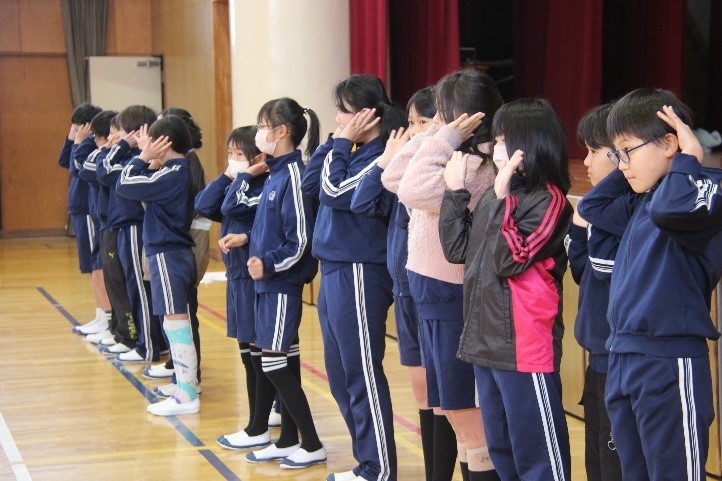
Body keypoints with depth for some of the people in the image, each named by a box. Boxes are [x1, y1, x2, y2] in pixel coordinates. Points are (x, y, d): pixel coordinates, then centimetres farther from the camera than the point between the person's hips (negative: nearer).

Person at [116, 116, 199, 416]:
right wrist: (150, 162, 3)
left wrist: (144, 156, -10)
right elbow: (147, 192, 13)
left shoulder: (172, 174, -18)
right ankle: (184, 382, 24)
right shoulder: (182, 171, 10)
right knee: (176, 322, 16)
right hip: (177, 252, 10)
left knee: (176, 323, -7)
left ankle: (187, 396, -4)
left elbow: (125, 185, -20)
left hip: (167, 254, -10)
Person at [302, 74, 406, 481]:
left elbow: (333, 191, -21)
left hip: (359, 274, -10)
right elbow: (311, 185, 9)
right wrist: (336, 143, 4)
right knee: (341, 376, 15)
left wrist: (343, 144, -11)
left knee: (362, 375, -3)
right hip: (335, 271, 10)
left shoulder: (379, 157, -13)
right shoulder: (352, 152, 13)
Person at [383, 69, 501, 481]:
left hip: (456, 301, -10)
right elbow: (393, 179, 13)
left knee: (470, 421, -3)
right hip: (436, 297, 10)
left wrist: (444, 139, -20)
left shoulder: (480, 163, -20)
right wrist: (434, 137, 5)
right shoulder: (460, 156, 10)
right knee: (446, 411, 19)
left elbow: (415, 190, -31)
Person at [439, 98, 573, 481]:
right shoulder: (492, 196, 11)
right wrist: (455, 191, 7)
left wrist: (503, 199, -21)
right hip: (485, 341, 9)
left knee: (536, 450, -1)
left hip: (525, 345, -8)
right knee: (500, 448, 18)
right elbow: (458, 249, 12)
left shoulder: (547, 200, -13)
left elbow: (510, 260, -20)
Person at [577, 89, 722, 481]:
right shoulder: (639, 202, 14)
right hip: (621, 357, 9)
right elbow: (591, 207, 26)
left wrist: (688, 157, -19)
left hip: (670, 363, -9)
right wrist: (626, 168, 15)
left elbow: (670, 209, -33)